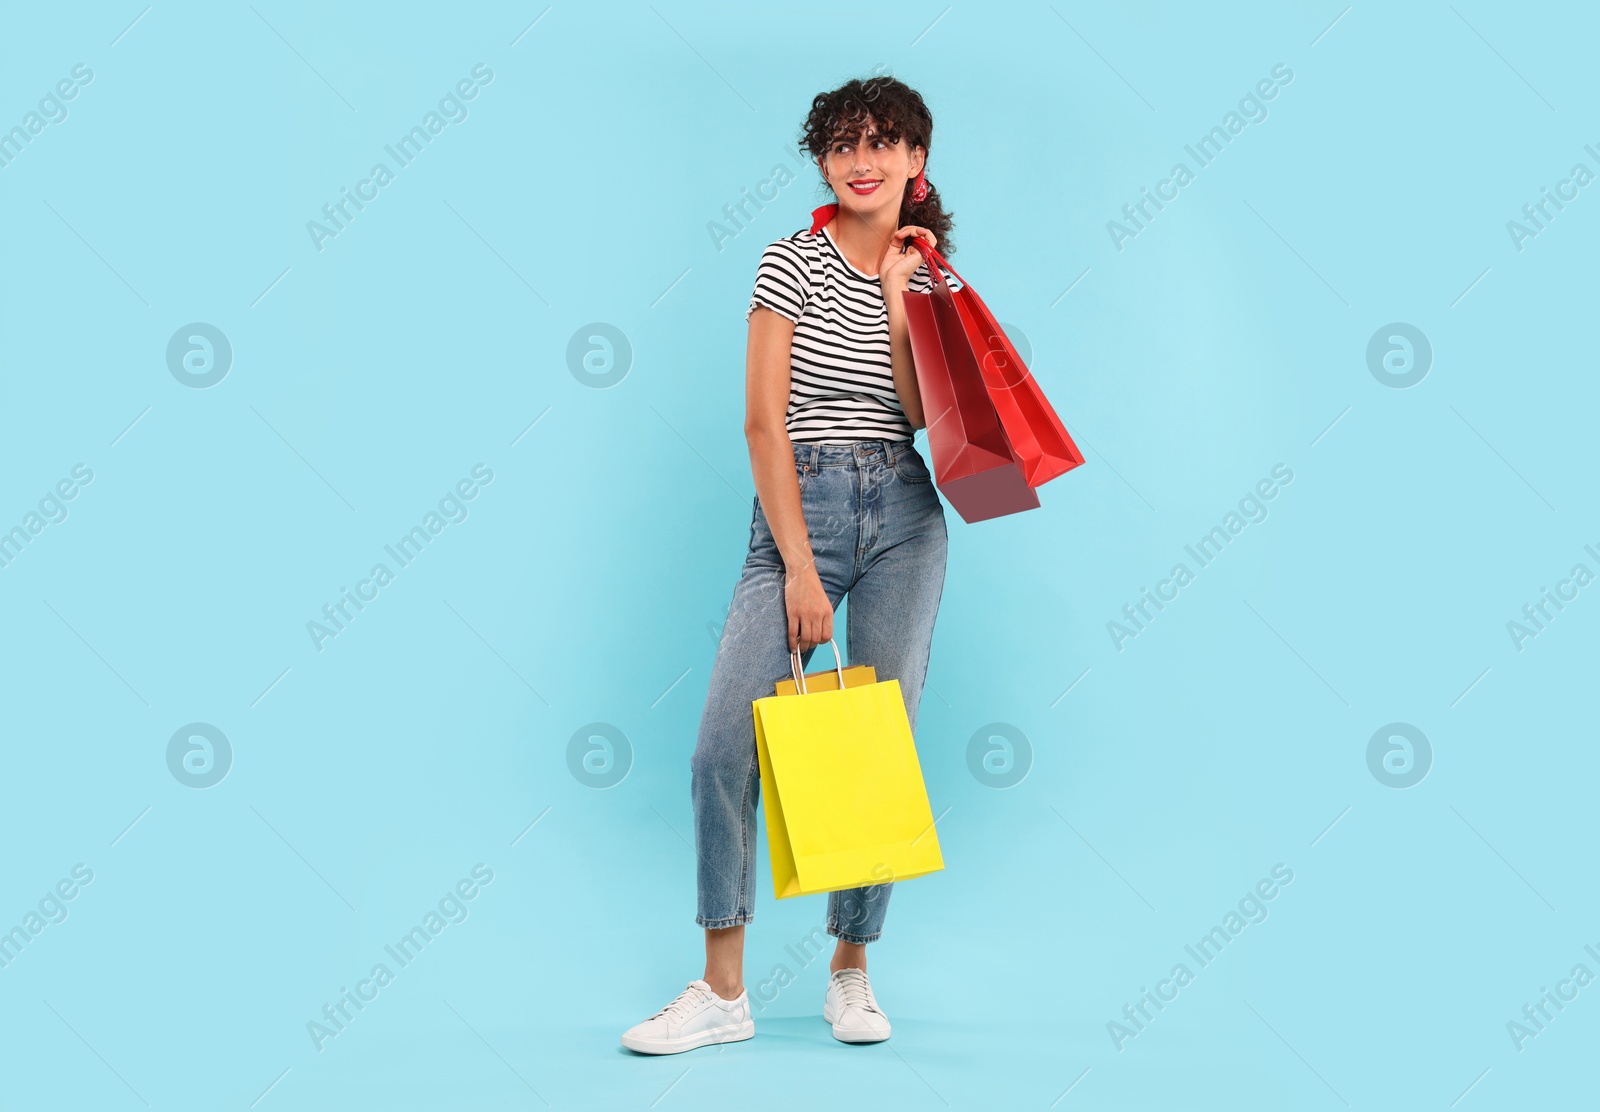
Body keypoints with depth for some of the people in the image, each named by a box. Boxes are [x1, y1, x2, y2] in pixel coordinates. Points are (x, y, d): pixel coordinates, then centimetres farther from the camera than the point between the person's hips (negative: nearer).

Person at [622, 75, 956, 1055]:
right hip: (799, 507, -3)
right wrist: (799, 566, -12)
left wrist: (899, 298, -5)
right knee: (727, 743, -11)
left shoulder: (926, 277, 12)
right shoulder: (794, 262, 0)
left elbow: (925, 413, -1)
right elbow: (764, 419, -7)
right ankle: (724, 990, 0)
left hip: (906, 515, 3)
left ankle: (852, 970, 19)